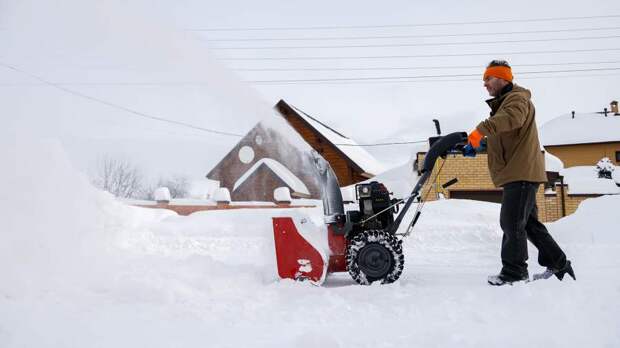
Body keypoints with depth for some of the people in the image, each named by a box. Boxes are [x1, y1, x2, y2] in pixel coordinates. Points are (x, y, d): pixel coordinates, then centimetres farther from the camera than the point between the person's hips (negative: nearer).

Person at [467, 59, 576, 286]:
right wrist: (482, 142, 14)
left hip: (522, 172, -11)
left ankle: (514, 272, -7)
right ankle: (558, 264, 21)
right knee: (529, 222, 14)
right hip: (517, 173, 11)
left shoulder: (517, 98, -7)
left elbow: (511, 118, -31)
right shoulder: (502, 104, 27)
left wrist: (481, 130, -40)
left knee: (511, 222, -12)